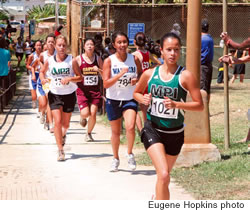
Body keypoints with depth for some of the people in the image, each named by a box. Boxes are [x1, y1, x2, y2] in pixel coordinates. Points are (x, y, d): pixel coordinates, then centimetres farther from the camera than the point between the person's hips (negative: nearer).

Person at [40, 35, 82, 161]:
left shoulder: (72, 61, -9)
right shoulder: (49, 61, -4)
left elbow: (80, 77, -5)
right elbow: (42, 72, 14)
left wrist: (70, 79, -23)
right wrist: (43, 79, -8)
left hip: (69, 95, 0)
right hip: (54, 94, 0)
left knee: (65, 124, 12)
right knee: (57, 122, -12)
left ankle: (63, 134, 49)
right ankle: (60, 151, -7)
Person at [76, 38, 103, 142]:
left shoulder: (98, 59, 5)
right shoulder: (78, 59, -2)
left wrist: (99, 70, -10)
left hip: (95, 90, 2)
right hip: (82, 90, -2)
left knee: (93, 113, -5)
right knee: (85, 113, -15)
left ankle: (89, 133, 18)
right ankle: (83, 117, 24)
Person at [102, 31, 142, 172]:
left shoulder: (134, 59, -3)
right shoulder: (109, 61, -9)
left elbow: (141, 74, 13)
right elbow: (106, 84, -15)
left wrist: (137, 79, -10)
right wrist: (121, 74, -27)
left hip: (130, 99, 0)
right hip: (113, 100, 0)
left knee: (130, 126, -22)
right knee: (115, 131, 13)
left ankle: (130, 154, 3)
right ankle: (116, 159, 34)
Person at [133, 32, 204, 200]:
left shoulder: (186, 76, -10)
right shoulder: (150, 74, -2)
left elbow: (199, 105, -11)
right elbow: (136, 93, 16)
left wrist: (176, 104, -24)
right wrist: (143, 99, -7)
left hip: (175, 133, 1)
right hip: (152, 129, -1)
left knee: (164, 176, 18)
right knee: (164, 175, -21)